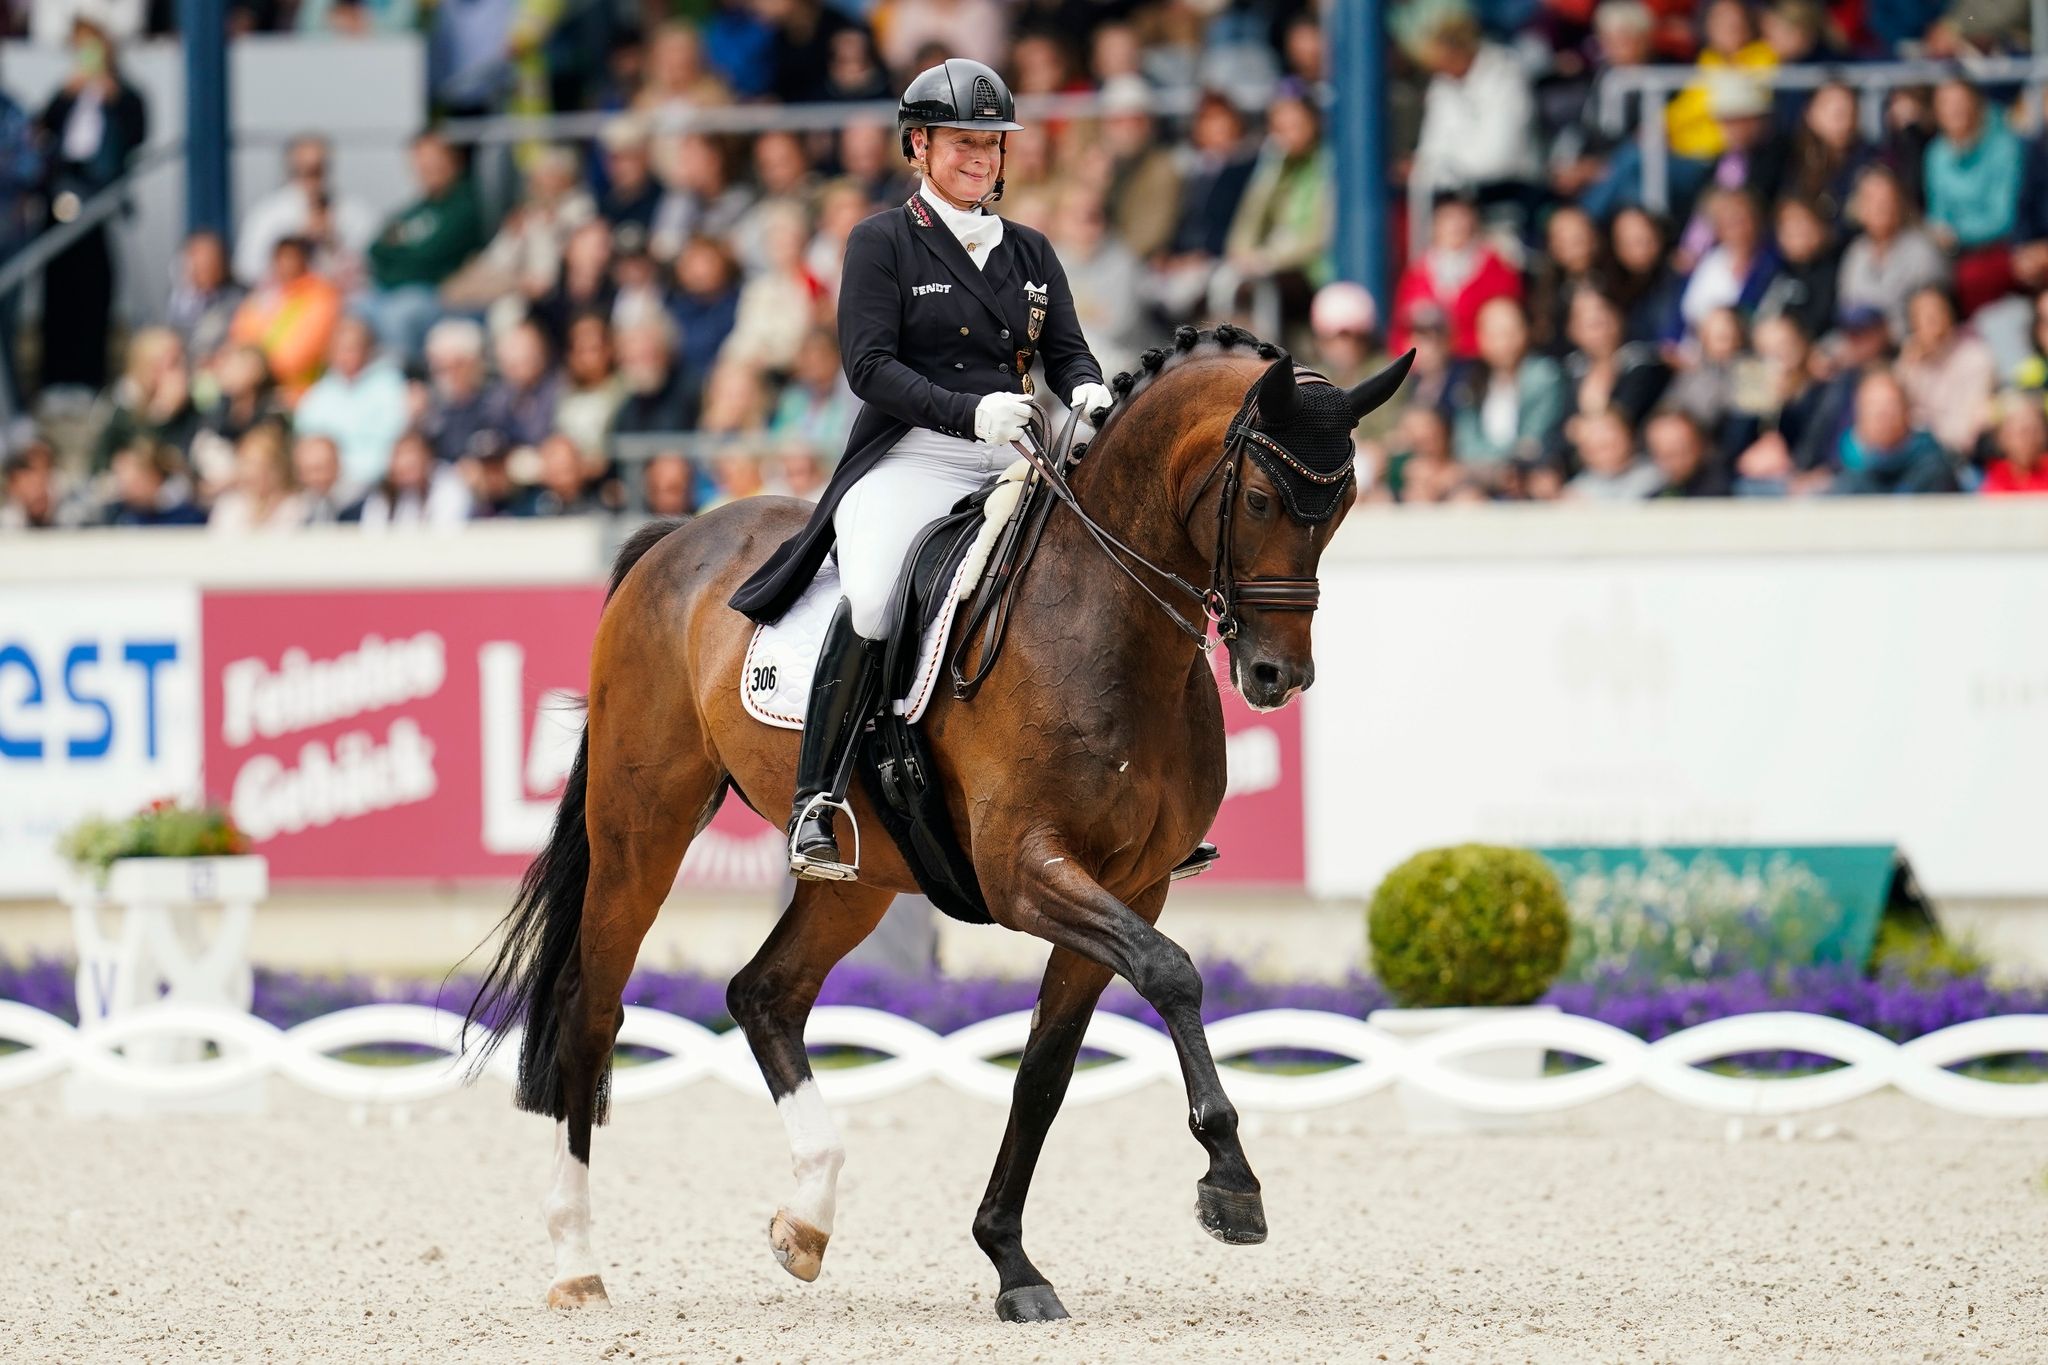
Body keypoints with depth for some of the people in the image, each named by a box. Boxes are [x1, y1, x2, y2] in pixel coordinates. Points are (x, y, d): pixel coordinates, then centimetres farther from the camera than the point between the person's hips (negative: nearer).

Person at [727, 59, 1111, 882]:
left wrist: (1088, 393, -12)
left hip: (1012, 465, 6)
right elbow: (870, 365, -7)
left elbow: (1067, 352, 13)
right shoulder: (883, 242, 4)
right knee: (871, 598, -32)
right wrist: (968, 411, -22)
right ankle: (815, 808, -29)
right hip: (910, 459, -5)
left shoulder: (1030, 254, 19)